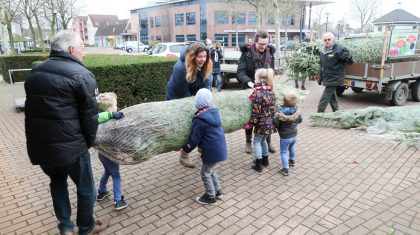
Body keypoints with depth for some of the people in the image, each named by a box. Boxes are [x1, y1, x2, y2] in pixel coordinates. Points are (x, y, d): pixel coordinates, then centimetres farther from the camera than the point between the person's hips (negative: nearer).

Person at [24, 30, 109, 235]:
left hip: (38, 145, 7)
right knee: (85, 188, 15)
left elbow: (33, 109, 15)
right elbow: (90, 115, -13)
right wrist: (89, 141, 3)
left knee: (57, 182, 29)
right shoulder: (81, 75, -12)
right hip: (69, 146, -7)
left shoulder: (35, 72, 11)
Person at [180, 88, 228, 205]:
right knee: (211, 170, 25)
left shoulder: (199, 120, -21)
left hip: (212, 151, -8)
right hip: (220, 149, 8)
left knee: (205, 173, 10)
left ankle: (210, 197, 22)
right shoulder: (214, 112, 3)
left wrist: (185, 149, 2)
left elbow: (195, 139, -14)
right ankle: (218, 191, 36)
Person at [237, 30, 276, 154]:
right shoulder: (247, 52, -11)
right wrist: (248, 81, -33)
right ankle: (248, 142, 24)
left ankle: (268, 142, 22)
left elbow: (271, 70, 9)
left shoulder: (270, 52, 1)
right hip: (251, 89, -3)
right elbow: (240, 71, -17)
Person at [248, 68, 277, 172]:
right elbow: (272, 107, 10)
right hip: (270, 121, 8)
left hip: (262, 122, -7)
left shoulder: (258, 93, -22)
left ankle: (258, 164, 12)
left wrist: (252, 123, -11)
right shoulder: (271, 91, 3)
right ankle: (265, 160, 36)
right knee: (263, 140, 23)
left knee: (257, 141, 7)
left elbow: (256, 111, -20)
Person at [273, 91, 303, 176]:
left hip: (285, 137, -6)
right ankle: (292, 161, 51)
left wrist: (276, 117, -4)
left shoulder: (281, 111, -26)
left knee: (284, 152, 7)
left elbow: (276, 124, -21)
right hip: (294, 134, 6)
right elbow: (300, 120, 6)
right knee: (291, 147, 30)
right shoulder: (297, 109, -8)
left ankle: (285, 169, 8)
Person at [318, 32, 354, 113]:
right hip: (327, 79, 8)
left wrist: (349, 58, -37)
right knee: (333, 99, 19)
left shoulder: (339, 49, -14)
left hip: (334, 80, -8)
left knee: (323, 101, -9)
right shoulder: (323, 51, 10)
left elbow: (350, 61, -14)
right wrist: (320, 78, 19)